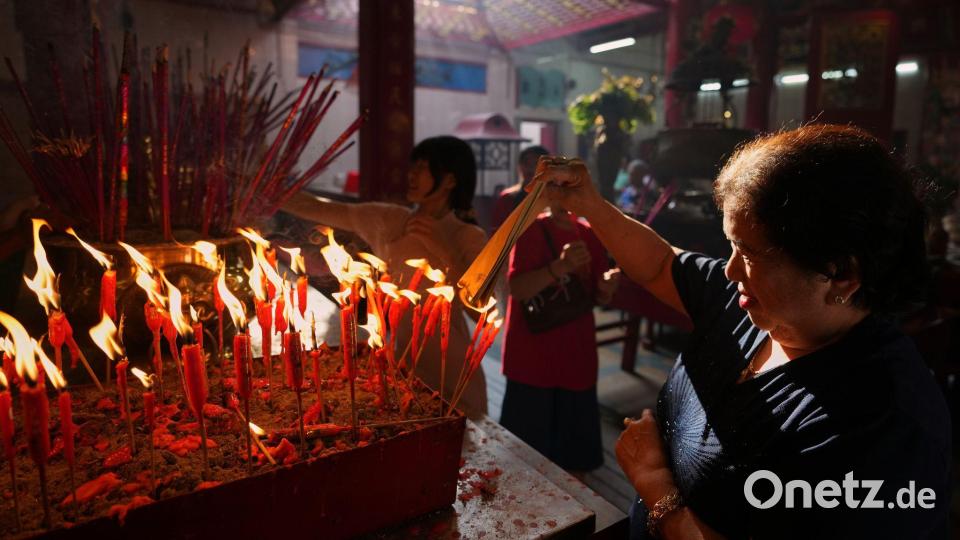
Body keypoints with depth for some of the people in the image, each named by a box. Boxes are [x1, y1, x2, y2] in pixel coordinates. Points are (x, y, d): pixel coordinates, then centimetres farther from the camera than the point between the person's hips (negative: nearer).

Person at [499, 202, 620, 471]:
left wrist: (606, 288, -13)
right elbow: (517, 289, -21)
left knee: (573, 447, 14)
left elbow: (597, 298, 10)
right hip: (533, 355, -4)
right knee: (528, 440, 6)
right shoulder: (531, 229, -9)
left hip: (577, 355, 5)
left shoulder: (590, 235, 5)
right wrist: (559, 267, -36)